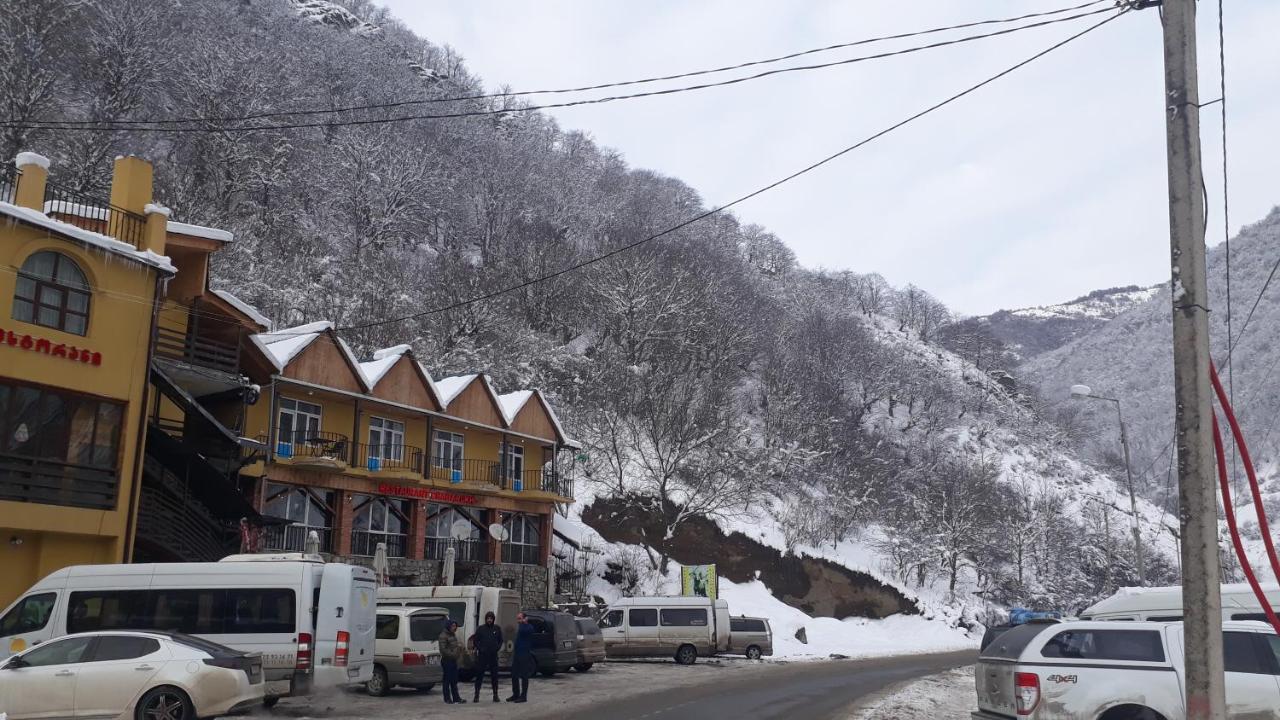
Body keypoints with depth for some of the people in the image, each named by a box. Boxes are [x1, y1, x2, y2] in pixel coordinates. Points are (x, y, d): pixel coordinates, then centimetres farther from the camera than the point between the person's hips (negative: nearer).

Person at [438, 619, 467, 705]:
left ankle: (456, 697, 17)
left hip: (453, 660, 9)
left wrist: (459, 645, 7)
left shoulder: (453, 634, 15)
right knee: (447, 680, -1)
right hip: (446, 660, -9)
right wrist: (453, 654, -23)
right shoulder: (443, 635, -14)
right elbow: (443, 649, -20)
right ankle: (447, 698, 7)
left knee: (454, 680, 12)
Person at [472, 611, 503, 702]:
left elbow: (500, 640, 12)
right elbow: (475, 640, 5)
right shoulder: (481, 629, 1)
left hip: (493, 656, 1)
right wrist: (480, 648, -7)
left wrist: (497, 648, -3)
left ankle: (495, 695, 12)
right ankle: (476, 695, 4)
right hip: (482, 655, -1)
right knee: (479, 675, -1)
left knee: (494, 675, 5)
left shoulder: (497, 629, 5)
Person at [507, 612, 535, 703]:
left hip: (525, 655, -9)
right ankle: (515, 694, 21)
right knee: (514, 675, 11)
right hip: (517, 654, 9)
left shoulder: (529, 627, -10)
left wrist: (523, 622, -18)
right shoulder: (520, 627, 18)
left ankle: (523, 696, 1)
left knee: (524, 676, -4)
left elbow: (523, 630, -31)